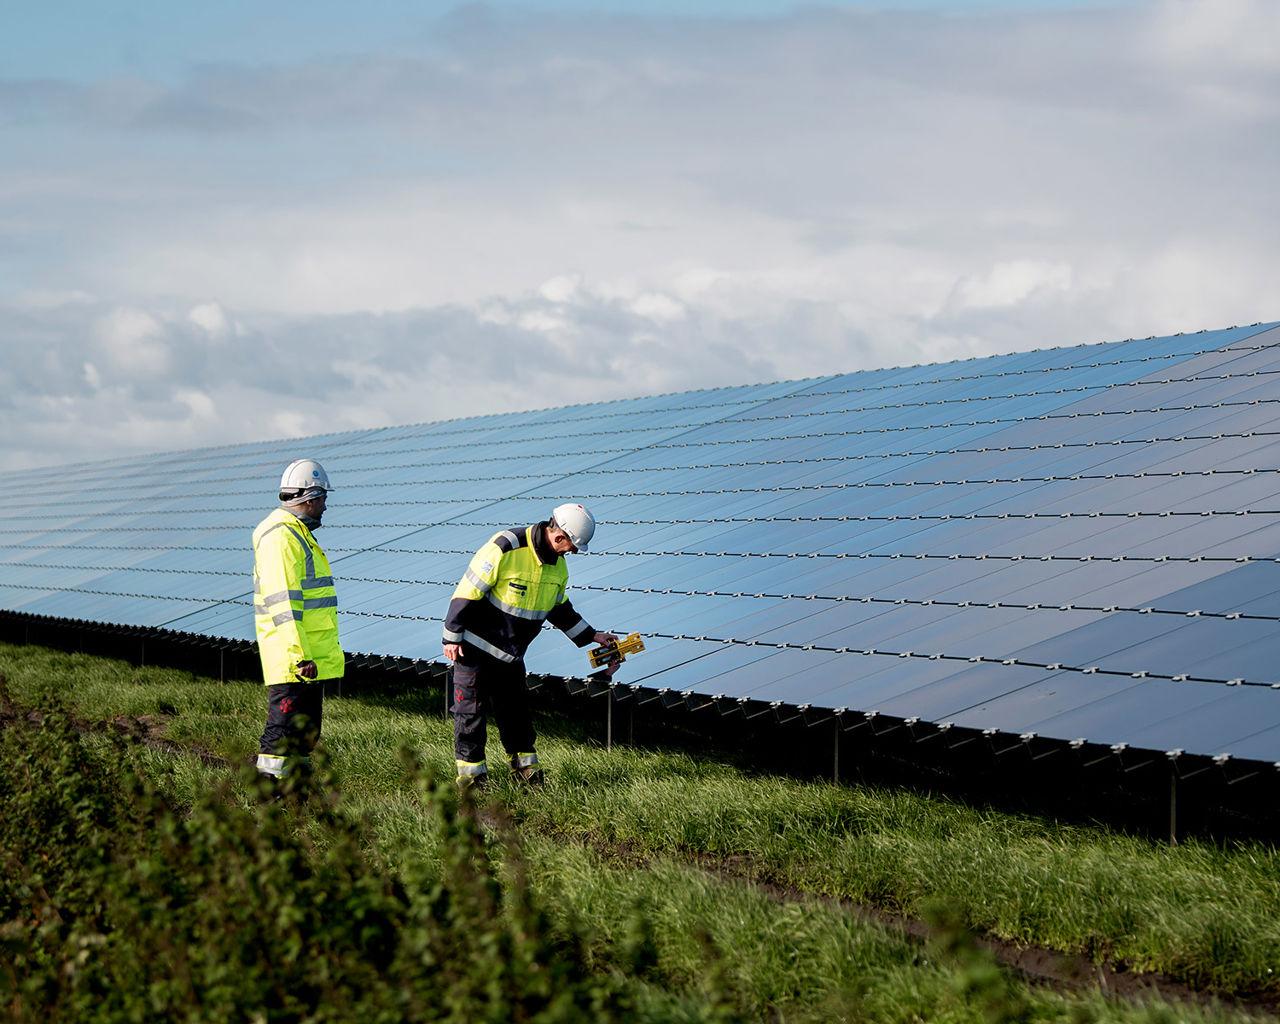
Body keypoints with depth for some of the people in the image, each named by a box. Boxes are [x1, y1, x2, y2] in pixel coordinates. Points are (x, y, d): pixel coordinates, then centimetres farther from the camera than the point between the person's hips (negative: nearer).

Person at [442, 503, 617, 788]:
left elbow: (560, 609, 18)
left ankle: (524, 765, 22)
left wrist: (591, 637, 18)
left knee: (515, 710, 11)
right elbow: (467, 590, -20)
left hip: (510, 653, 7)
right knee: (471, 710, -2)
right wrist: (452, 637, -17)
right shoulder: (505, 548, -24)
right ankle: (471, 772, 5)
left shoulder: (558, 564, 1)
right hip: (475, 645, -7)